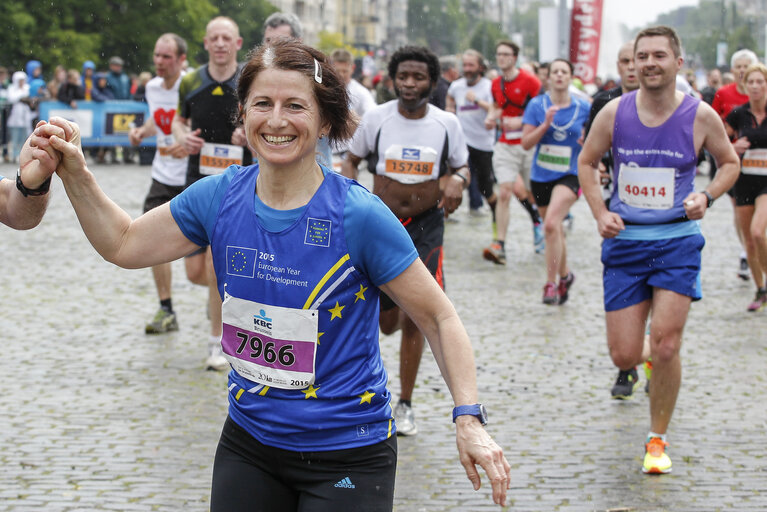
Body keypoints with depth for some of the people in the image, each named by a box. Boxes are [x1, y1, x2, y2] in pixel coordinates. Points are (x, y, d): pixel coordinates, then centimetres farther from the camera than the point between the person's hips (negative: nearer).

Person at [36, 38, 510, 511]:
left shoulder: (359, 214, -17)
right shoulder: (221, 196, -3)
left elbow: (438, 316, -10)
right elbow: (123, 244, 9)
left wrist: (470, 419, -18)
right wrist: (75, 174, -7)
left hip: (346, 455, -4)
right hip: (249, 440, 5)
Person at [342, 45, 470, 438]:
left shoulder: (447, 124, -5)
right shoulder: (376, 118, -6)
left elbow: (462, 168, 8)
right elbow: (352, 159, 9)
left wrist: (457, 180, -16)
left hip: (426, 227, -1)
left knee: (413, 319, -7)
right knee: (387, 322, 7)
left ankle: (405, 405, 6)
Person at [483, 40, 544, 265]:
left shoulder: (529, 81, -9)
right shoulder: (496, 84, 8)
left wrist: (520, 122, -22)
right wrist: (491, 117, 4)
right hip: (505, 145, 3)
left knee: (531, 194, 9)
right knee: (503, 194, -10)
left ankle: (538, 223, 41)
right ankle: (499, 246, -16)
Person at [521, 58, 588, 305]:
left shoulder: (583, 108, -1)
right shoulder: (537, 105, -1)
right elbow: (526, 143, -4)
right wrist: (545, 124, -17)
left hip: (569, 176, -3)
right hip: (541, 176, 3)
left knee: (551, 224, -24)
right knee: (555, 230, 15)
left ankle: (551, 284, -17)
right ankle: (565, 275, 39)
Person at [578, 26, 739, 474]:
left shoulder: (700, 115, -6)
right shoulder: (615, 113, -4)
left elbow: (730, 162, 10)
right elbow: (586, 162, 12)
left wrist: (707, 196, -8)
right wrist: (600, 214, -1)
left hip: (678, 240, -2)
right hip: (624, 241, 2)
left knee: (665, 346, -13)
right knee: (625, 356, 0)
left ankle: (658, 439, 7)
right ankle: (647, 358, 40)